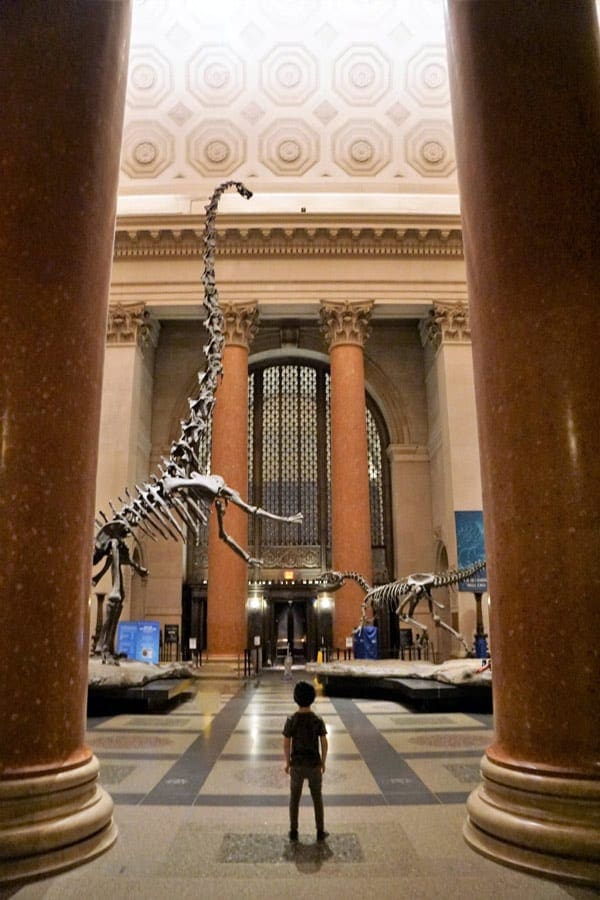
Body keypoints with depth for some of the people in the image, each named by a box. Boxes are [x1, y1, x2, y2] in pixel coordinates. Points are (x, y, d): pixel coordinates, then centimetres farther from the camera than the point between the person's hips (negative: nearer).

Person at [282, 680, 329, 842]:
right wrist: (323, 762, 6)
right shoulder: (318, 720, -13)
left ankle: (293, 831, 21)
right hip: (314, 764, 0)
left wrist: (287, 762, 6)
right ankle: (320, 831, 21)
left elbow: (286, 744, -9)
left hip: (297, 764, 0)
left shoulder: (291, 720, -14)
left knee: (294, 798, 15)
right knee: (317, 798, 15)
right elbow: (324, 743, -8)